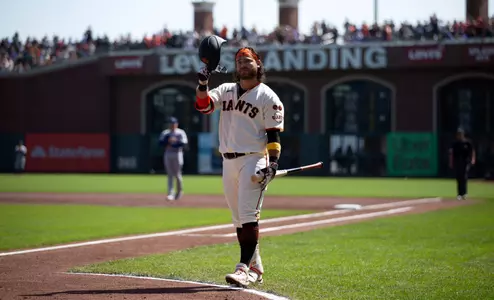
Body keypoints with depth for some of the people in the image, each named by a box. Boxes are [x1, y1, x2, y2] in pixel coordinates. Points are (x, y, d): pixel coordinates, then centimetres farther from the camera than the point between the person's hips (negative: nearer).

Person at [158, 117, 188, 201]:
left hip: (177, 154, -3)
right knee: (170, 175, -1)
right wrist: (168, 141, -16)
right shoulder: (165, 133, 11)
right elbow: (161, 143, 2)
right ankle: (170, 194, -4)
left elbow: (184, 143, -10)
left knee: (177, 174, -1)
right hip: (167, 155, 3)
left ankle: (179, 191, 21)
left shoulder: (181, 133, 1)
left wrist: (174, 144, -19)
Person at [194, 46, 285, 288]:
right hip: (229, 162, 6)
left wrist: (273, 162, -17)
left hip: (254, 160, -6)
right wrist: (202, 85, -19)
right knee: (238, 217, 10)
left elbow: (274, 132, -6)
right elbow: (203, 104, 0)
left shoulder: (267, 96, -1)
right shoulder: (226, 90, 14)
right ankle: (255, 267, 19)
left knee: (248, 215, -15)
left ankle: (245, 269, -19)